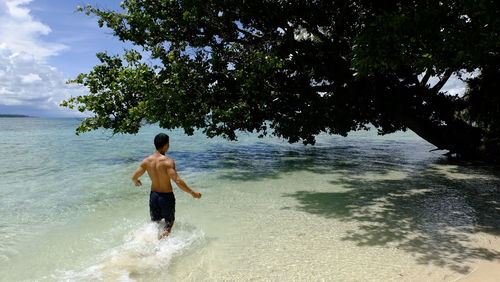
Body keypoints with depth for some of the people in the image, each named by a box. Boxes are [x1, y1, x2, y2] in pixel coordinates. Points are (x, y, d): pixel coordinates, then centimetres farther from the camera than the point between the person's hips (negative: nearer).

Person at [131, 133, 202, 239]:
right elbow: (178, 181, -27)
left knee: (155, 222, 24)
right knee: (169, 222, 16)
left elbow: (134, 177, 1)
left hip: (153, 195, 5)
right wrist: (192, 192, -19)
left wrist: (136, 182, 26)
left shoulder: (146, 161, -5)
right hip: (167, 196, -4)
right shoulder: (168, 161, -21)